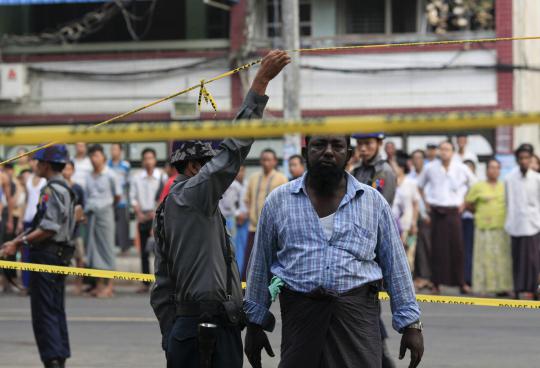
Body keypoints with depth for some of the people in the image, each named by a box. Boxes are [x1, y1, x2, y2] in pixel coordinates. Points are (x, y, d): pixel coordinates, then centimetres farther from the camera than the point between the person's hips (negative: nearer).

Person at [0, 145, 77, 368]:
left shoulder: (53, 190, -16)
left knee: (44, 310, -9)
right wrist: (19, 240, 10)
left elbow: (49, 229, -22)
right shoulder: (63, 188, 16)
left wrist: (20, 242, -17)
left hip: (47, 255, -10)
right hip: (59, 256, 10)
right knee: (56, 310, 14)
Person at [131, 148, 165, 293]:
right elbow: (134, 198, 8)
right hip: (143, 217, 3)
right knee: (144, 252, 5)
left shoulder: (162, 177, 0)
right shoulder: (137, 178, 7)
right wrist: (139, 213, -4)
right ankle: (145, 283, 9)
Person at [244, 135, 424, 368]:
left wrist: (411, 324, 7)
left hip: (357, 314, -1)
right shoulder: (278, 202, 10)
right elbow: (260, 267, 14)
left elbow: (395, 266, 11)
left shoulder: (374, 202, 10)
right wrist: (254, 323, 13)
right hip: (300, 312, 1)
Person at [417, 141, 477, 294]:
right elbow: (420, 185, 19)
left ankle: (460, 282, 2)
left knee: (456, 246, -4)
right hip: (436, 211, 0)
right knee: (437, 248, -1)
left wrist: (465, 202, 8)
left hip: (453, 211, 0)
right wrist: (426, 202, 12)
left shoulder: (461, 168, 1)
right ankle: (436, 282, 5)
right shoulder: (431, 168, 3)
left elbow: (473, 184, 15)